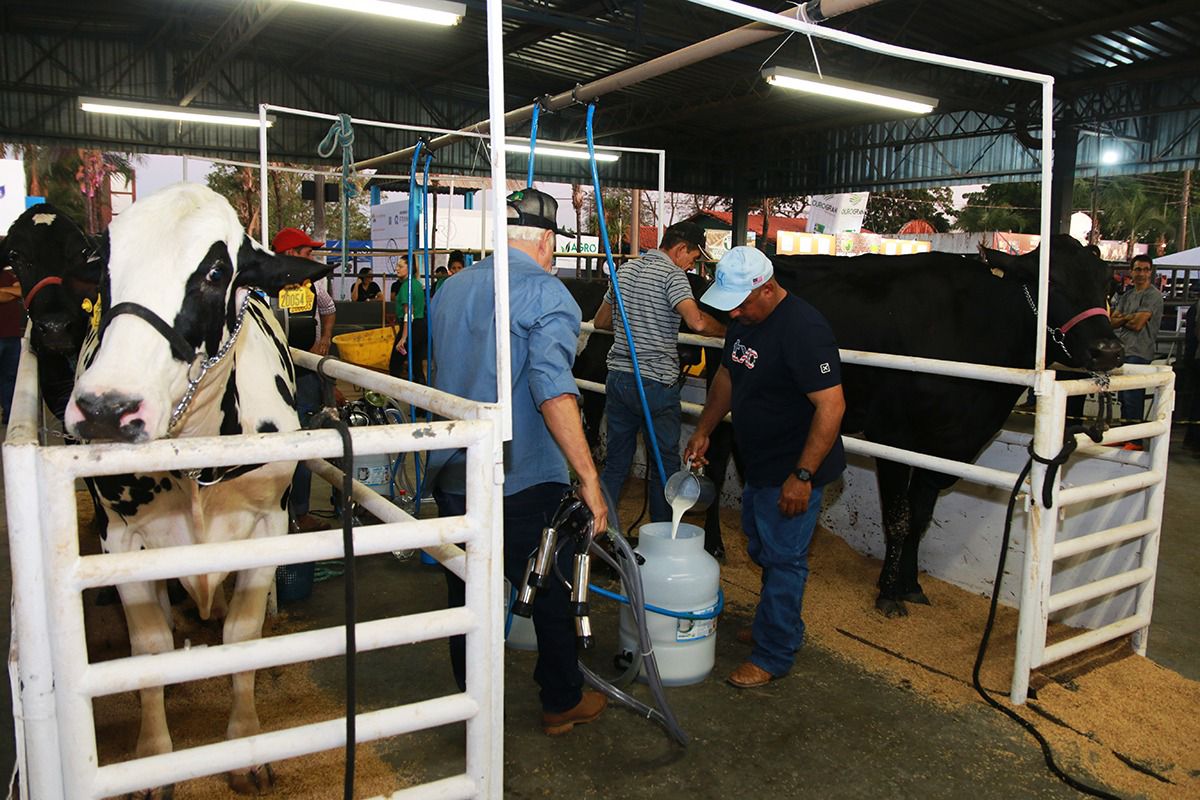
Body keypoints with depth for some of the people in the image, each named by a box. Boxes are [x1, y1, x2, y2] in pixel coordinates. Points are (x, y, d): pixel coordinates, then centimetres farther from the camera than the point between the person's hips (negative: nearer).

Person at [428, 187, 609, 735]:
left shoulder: (452, 287, 10)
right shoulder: (546, 293, -13)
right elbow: (552, 387, -27)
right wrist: (588, 477, -28)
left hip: (451, 475, 6)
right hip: (524, 479, -6)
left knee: (466, 590, 18)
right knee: (551, 592, 13)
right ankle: (562, 703, 29)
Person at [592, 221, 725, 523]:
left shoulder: (625, 269, 13)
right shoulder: (672, 274, -9)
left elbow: (600, 321, 22)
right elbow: (697, 322, -24)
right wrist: (728, 331, -7)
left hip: (618, 377, 7)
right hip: (655, 382, -7)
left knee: (615, 463, 15)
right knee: (664, 466, 6)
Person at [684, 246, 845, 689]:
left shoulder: (803, 329, -25)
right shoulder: (744, 321, 4)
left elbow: (831, 406, -26)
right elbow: (727, 376, 19)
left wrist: (802, 476, -26)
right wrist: (703, 430, 16)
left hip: (793, 471, -9)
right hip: (759, 465, 9)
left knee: (783, 558, 2)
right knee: (764, 550, 21)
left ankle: (773, 655, 16)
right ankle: (773, 625, 40)